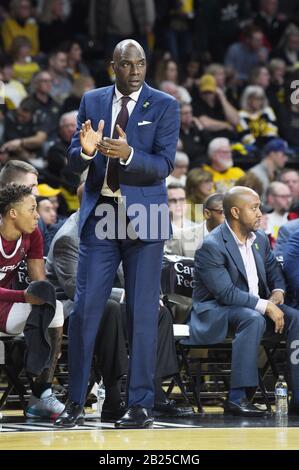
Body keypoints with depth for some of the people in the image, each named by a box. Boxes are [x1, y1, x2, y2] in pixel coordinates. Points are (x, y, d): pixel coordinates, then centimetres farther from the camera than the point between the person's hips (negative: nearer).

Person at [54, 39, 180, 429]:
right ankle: (75, 402, 6)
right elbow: (74, 162, 6)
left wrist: (129, 154, -28)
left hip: (143, 219, -2)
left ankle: (141, 405, 6)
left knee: (142, 313, 0)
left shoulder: (164, 106, -1)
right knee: (85, 308, -1)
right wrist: (85, 149, -17)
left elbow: (164, 165, -10)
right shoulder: (92, 101, 9)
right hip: (99, 216, 3)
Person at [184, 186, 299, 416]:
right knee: (253, 319, -37)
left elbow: (275, 272, 20)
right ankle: (236, 397, -41)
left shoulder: (260, 239, 9)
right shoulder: (212, 246, -16)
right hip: (216, 312, -7)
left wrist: (277, 293, -4)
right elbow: (225, 293, -24)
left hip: (257, 306, 7)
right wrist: (265, 306, -28)